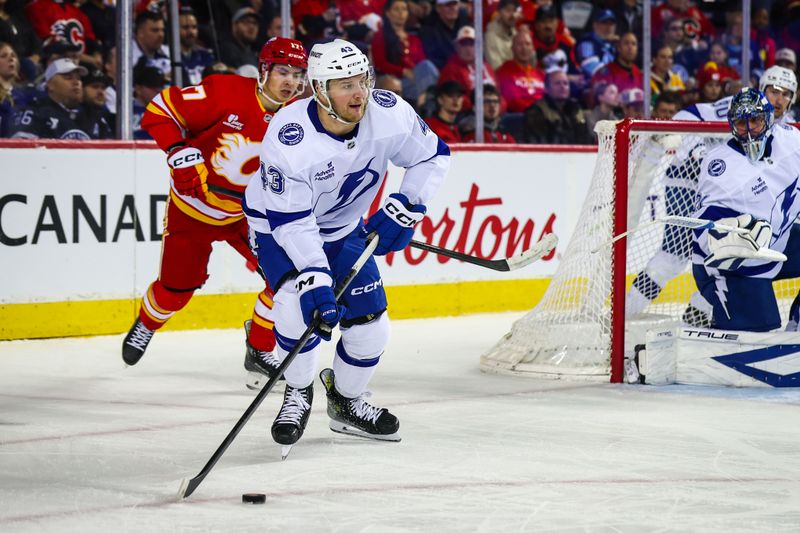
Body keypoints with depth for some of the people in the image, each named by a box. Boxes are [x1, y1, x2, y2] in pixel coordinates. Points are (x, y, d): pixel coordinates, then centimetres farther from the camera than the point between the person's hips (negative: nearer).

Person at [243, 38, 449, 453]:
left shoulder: (388, 114, -23)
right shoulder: (288, 138, -35)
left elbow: (433, 157, -5)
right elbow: (291, 221, -32)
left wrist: (404, 208, -17)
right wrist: (314, 280, -38)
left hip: (343, 230, 5)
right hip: (279, 227, -5)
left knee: (370, 324, 0)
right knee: (299, 302, -29)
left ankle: (346, 403, 28)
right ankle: (298, 393, -3)